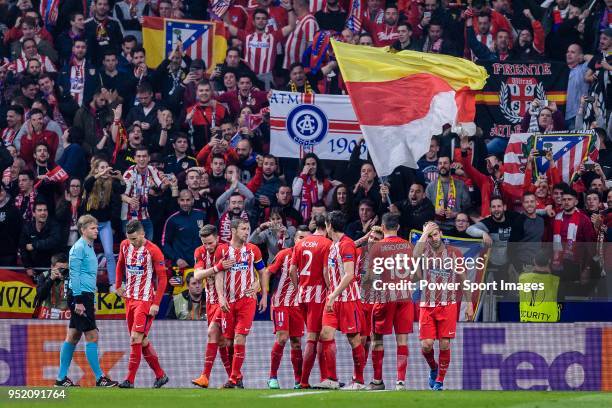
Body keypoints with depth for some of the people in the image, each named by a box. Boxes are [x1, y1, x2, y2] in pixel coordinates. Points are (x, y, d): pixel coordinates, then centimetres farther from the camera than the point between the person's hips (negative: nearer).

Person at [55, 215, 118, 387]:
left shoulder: (89, 247, 18)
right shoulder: (79, 247, -11)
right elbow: (74, 275, -16)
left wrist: (91, 302, 25)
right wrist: (78, 301, -20)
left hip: (84, 296, 10)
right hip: (80, 296, -10)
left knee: (73, 337, 9)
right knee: (92, 336, -8)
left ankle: (62, 378, 11)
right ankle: (99, 378, -6)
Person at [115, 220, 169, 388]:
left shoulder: (153, 251, -15)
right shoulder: (125, 245, 3)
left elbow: (162, 278, -13)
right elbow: (120, 264, 24)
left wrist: (156, 304, -17)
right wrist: (118, 285, 18)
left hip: (146, 300, -7)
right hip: (130, 298, 7)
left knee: (136, 338, -14)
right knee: (142, 340, 10)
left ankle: (130, 379, -13)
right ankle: (160, 375, 21)